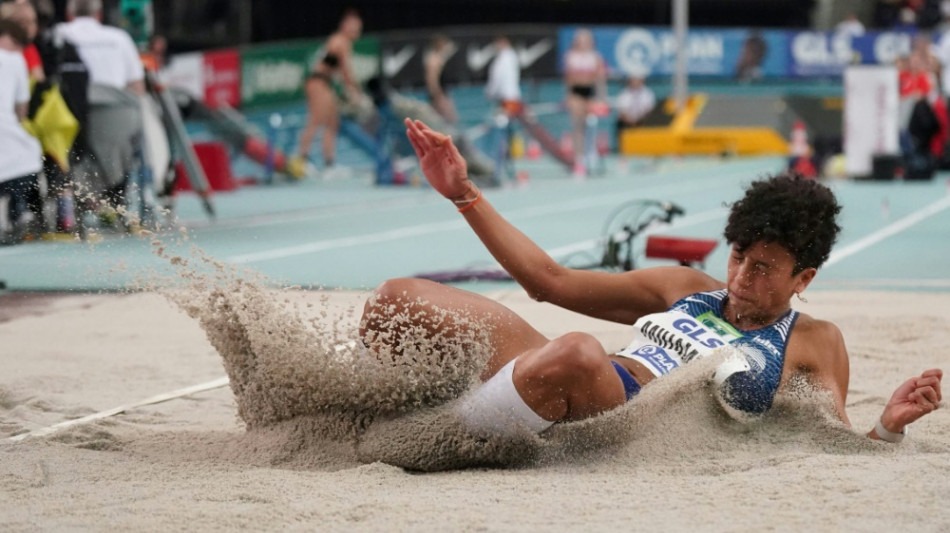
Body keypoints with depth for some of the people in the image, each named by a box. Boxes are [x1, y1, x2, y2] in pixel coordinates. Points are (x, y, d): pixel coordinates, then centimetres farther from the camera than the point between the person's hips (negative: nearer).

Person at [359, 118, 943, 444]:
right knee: (400, 300, -10)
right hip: (580, 389, 6)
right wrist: (465, 194, 23)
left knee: (578, 354, -43)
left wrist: (888, 427, -18)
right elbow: (549, 279, 27)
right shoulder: (687, 290, 26)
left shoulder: (814, 344, 14)